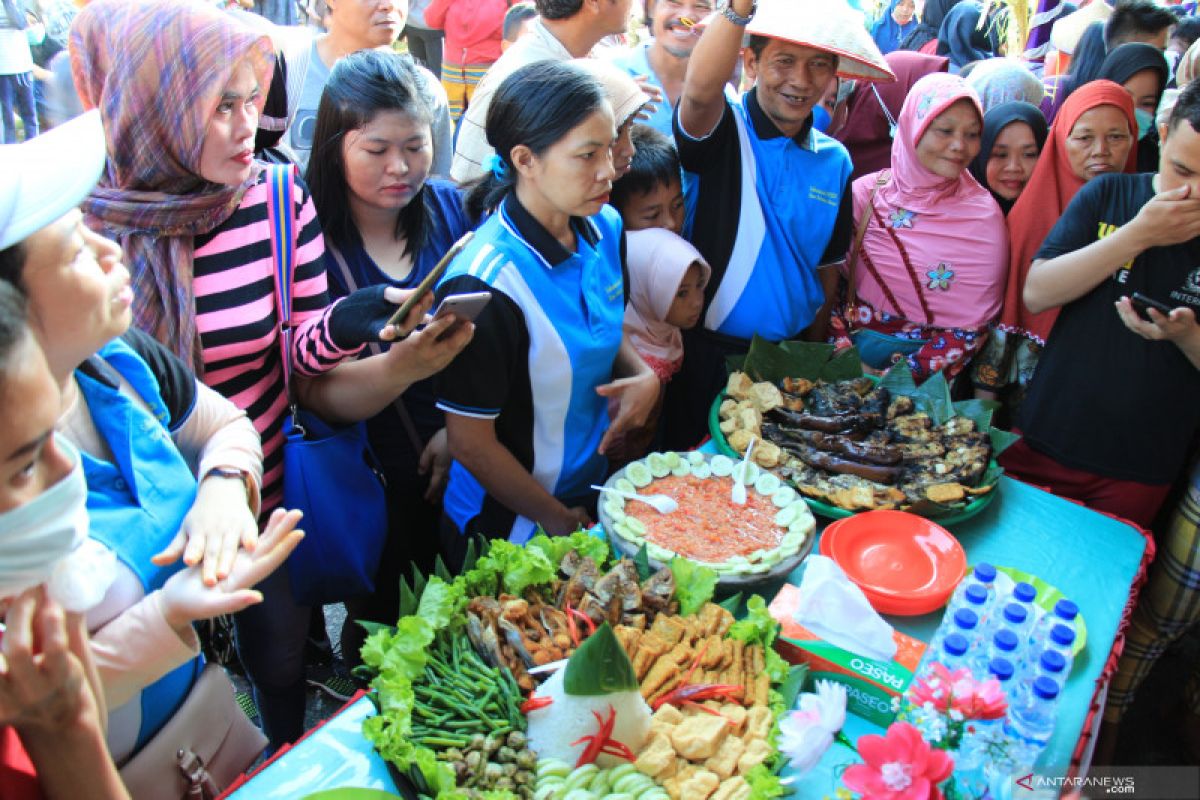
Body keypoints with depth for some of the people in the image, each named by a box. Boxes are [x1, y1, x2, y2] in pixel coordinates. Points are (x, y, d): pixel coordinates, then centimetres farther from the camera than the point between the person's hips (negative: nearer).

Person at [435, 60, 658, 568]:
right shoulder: (486, 284, -29)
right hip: (510, 527, -6)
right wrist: (558, 521, -10)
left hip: (593, 486, 7)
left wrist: (643, 375, -8)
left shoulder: (604, 228, -7)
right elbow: (471, 442, -22)